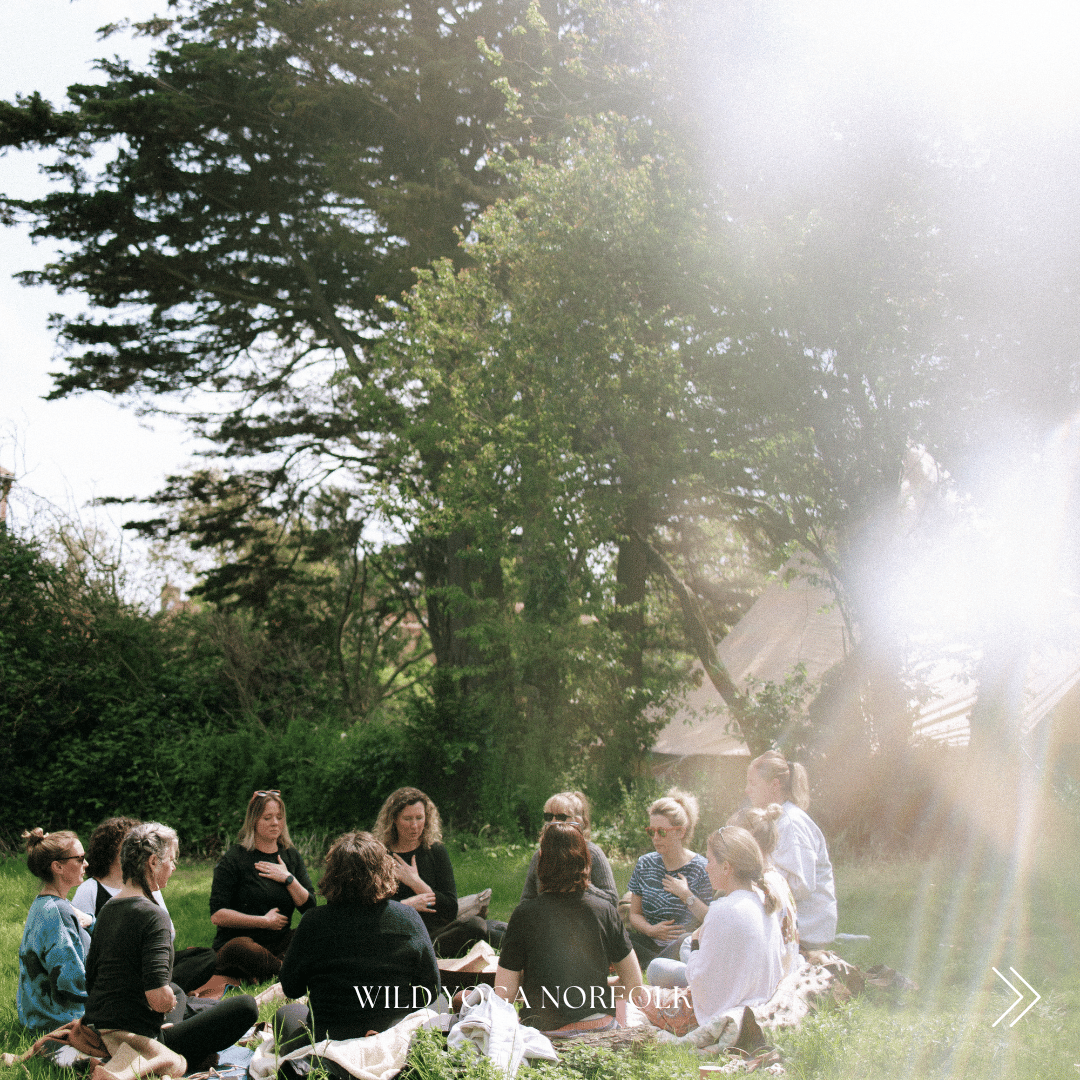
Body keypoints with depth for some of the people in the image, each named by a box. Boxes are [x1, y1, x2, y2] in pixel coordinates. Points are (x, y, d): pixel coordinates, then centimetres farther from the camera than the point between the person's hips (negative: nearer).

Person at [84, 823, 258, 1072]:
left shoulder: (107, 910, 9)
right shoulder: (153, 916, -18)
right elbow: (159, 998, -28)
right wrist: (171, 1002, -4)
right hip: (137, 1039, -9)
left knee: (178, 991, 38)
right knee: (246, 1005, -6)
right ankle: (181, 1060, -3)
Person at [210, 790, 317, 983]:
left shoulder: (291, 857, 13)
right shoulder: (234, 859, -3)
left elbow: (309, 908, 5)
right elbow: (217, 915, -10)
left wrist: (288, 879, -9)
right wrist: (265, 921, -10)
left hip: (279, 942, 5)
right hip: (236, 940, -5)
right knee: (239, 949, -40)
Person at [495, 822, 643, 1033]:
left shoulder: (525, 914, -9)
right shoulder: (604, 910, -2)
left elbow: (504, 995, -6)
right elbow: (634, 984, 7)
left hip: (545, 1030, -3)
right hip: (600, 1026, 3)